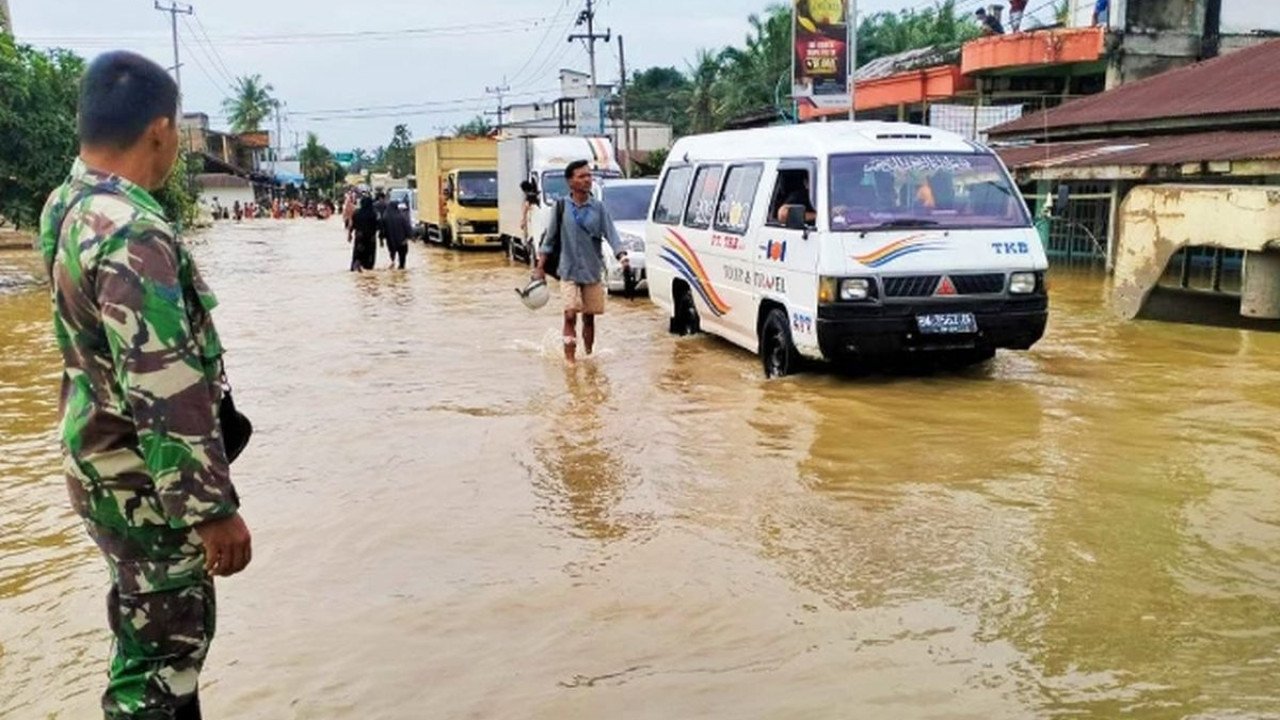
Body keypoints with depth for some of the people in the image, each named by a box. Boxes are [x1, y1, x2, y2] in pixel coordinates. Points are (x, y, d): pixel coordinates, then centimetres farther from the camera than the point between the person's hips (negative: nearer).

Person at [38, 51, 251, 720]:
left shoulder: (67, 207, 3)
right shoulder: (132, 234, -27)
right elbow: (165, 395, -28)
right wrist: (215, 508, -22)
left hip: (106, 463, 9)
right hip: (147, 485, -9)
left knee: (154, 628, 23)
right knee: (162, 648, 4)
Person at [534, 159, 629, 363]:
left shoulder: (598, 207, 1)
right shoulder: (561, 207, -2)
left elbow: (611, 234, -5)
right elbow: (550, 239, 4)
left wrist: (622, 256, -22)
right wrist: (540, 267, 2)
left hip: (593, 272, 2)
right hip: (569, 272, -2)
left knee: (589, 317, 10)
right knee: (570, 315, -12)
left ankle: (588, 355, 26)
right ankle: (570, 358, -8)